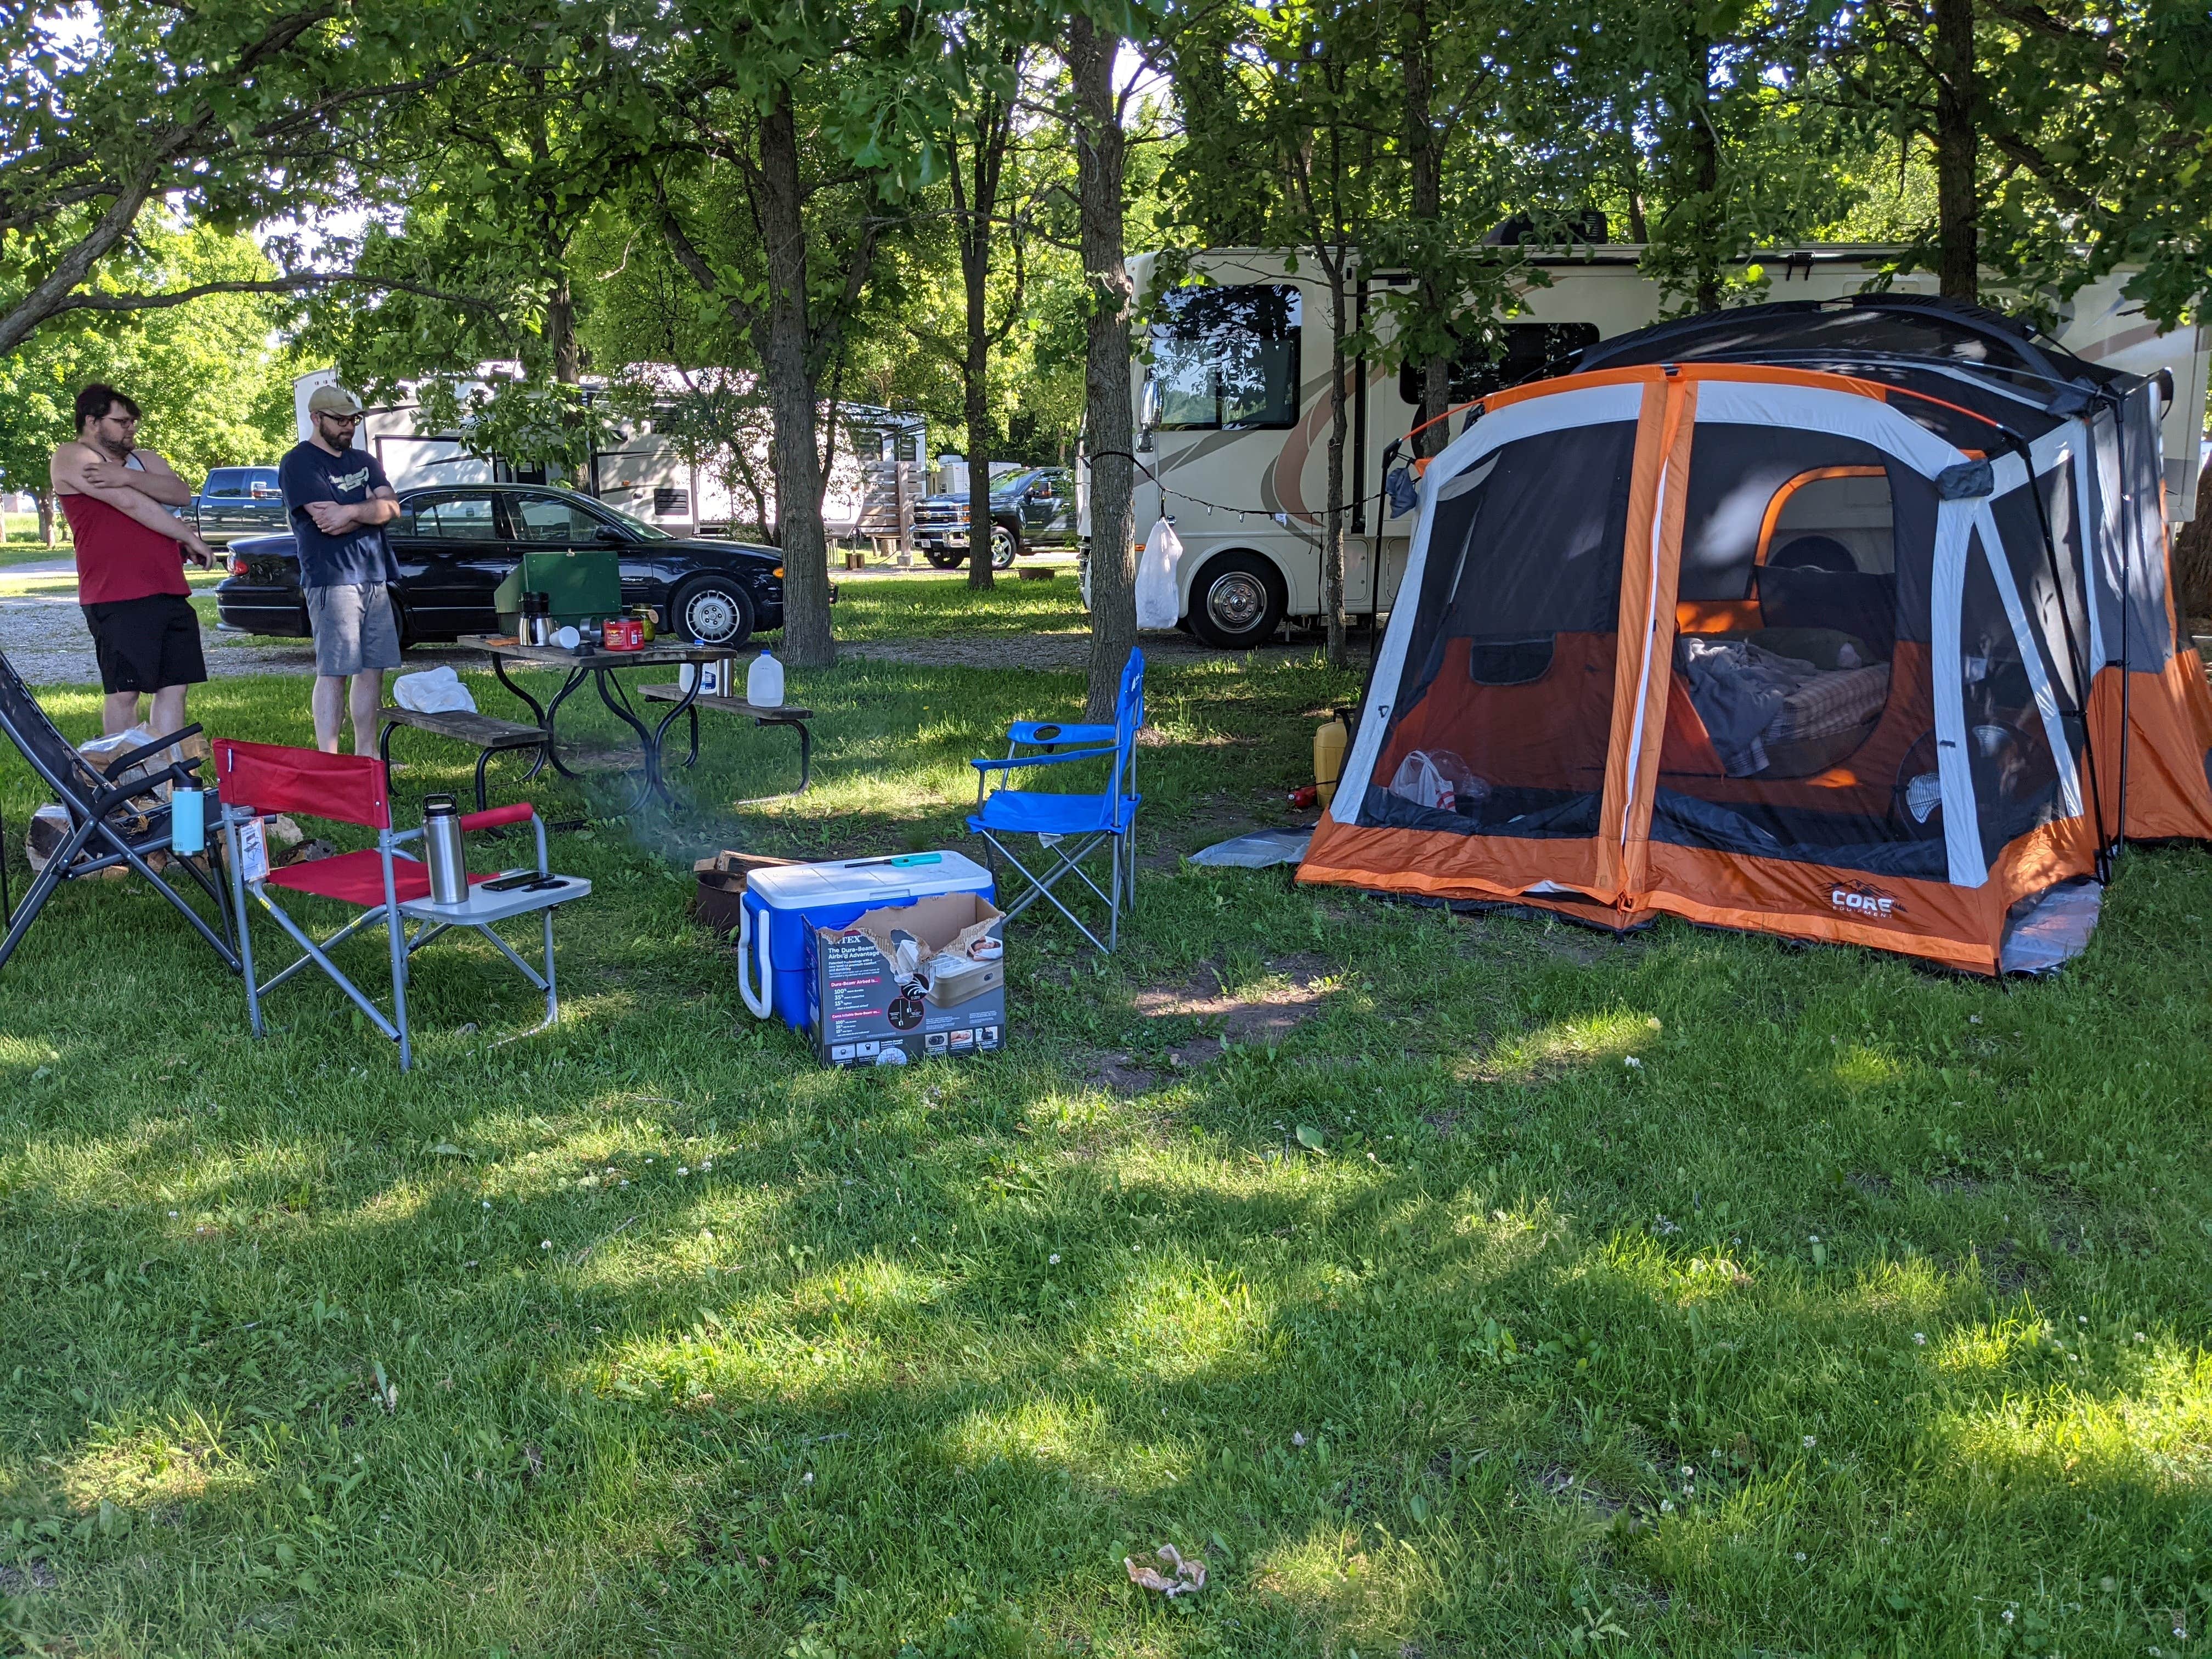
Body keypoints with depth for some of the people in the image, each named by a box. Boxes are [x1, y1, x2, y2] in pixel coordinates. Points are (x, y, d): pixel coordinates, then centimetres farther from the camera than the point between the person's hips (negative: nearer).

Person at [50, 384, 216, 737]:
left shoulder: (143, 458, 21)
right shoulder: (72, 457, -1)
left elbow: (181, 493, 1)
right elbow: (132, 504, -11)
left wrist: (127, 477, -14)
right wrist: (191, 539, -5)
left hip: (170, 592, 7)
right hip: (118, 599, -7)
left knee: (174, 687, 6)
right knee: (124, 692, -6)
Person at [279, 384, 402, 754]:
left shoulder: (363, 461, 19)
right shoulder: (299, 464, -3)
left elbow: (392, 508, 2)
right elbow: (329, 522, -16)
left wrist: (350, 511, -14)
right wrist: (370, 509, -4)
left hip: (374, 578, 7)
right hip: (331, 580, -7)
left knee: (372, 670, 8)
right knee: (333, 673, -9)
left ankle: (366, 754, 15)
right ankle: (328, 762, -8)